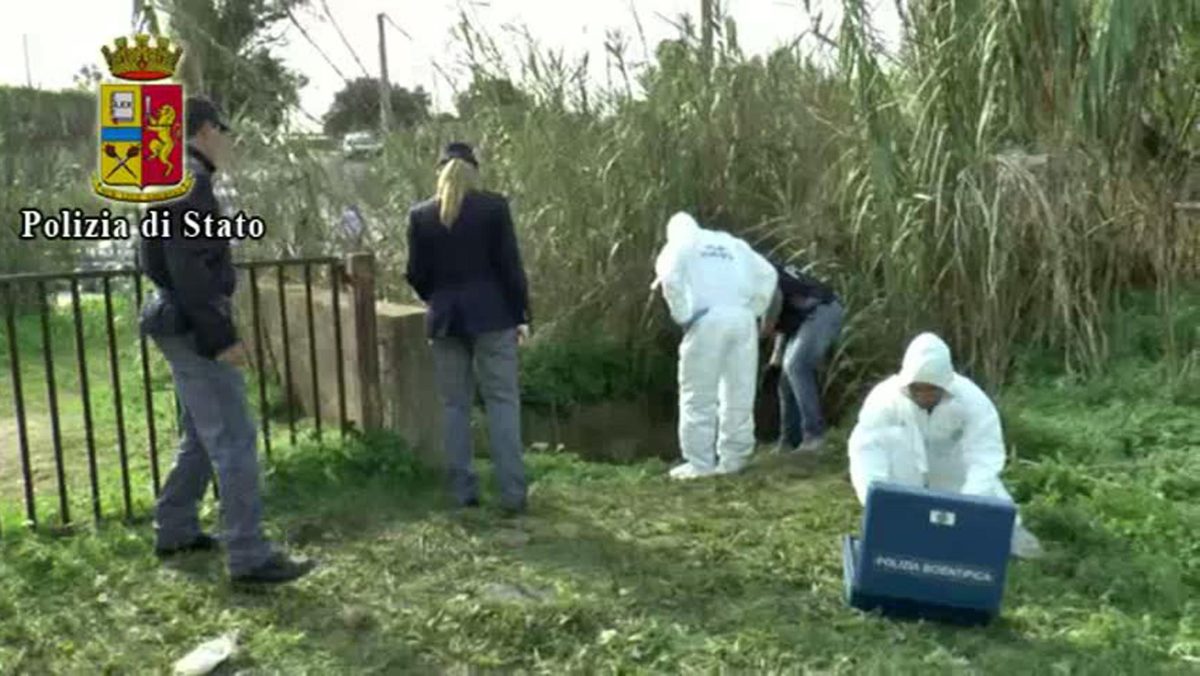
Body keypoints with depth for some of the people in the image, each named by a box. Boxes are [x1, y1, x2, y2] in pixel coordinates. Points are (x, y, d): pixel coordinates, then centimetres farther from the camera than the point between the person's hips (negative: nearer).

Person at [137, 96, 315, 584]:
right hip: (194, 325, -11)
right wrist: (220, 335, -23)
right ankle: (249, 556, -7)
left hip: (185, 322, 11)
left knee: (202, 435, 19)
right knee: (234, 439, -10)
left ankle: (173, 531, 29)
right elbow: (188, 266, -22)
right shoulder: (190, 179, -14)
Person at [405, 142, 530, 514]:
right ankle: (512, 493, 0)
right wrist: (522, 314, 1)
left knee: (455, 405, 10)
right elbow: (510, 265, -5)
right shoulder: (494, 207, -4)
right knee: (502, 401, 2)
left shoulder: (420, 215, 2)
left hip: (446, 319, 2)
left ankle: (463, 490, 12)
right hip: (492, 315, -2)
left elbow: (416, 274, 4)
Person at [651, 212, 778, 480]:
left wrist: (682, 316, -2)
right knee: (738, 393, 10)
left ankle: (700, 463, 0)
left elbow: (670, 278, -7)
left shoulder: (679, 245, 14)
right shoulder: (732, 243, 28)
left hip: (709, 319, -4)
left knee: (699, 395, 1)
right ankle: (733, 458, 12)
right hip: (743, 318, 5)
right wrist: (756, 311, 17)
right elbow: (767, 274, 19)